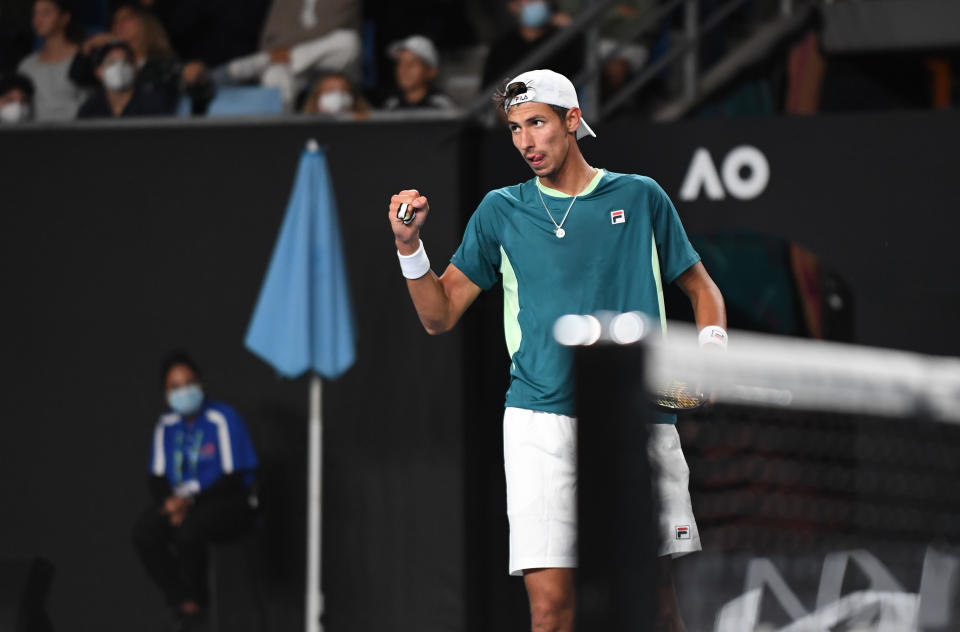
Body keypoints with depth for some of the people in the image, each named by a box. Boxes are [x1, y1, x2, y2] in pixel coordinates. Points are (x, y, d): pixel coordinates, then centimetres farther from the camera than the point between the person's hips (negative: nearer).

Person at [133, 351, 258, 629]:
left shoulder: (222, 419, -11)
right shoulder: (166, 426, 7)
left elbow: (233, 478, -13)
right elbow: (157, 477, 10)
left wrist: (191, 500, -21)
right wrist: (170, 502, -14)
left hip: (230, 503, -5)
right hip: (182, 500, 6)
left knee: (188, 529, -36)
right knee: (144, 533, -23)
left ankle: (196, 597, -10)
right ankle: (182, 600, -12)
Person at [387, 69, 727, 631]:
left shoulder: (640, 197, 11)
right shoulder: (501, 211, 13)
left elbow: (700, 287, 19)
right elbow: (440, 316, 14)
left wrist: (711, 345, 0)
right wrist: (410, 246, -2)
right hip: (543, 420, 0)